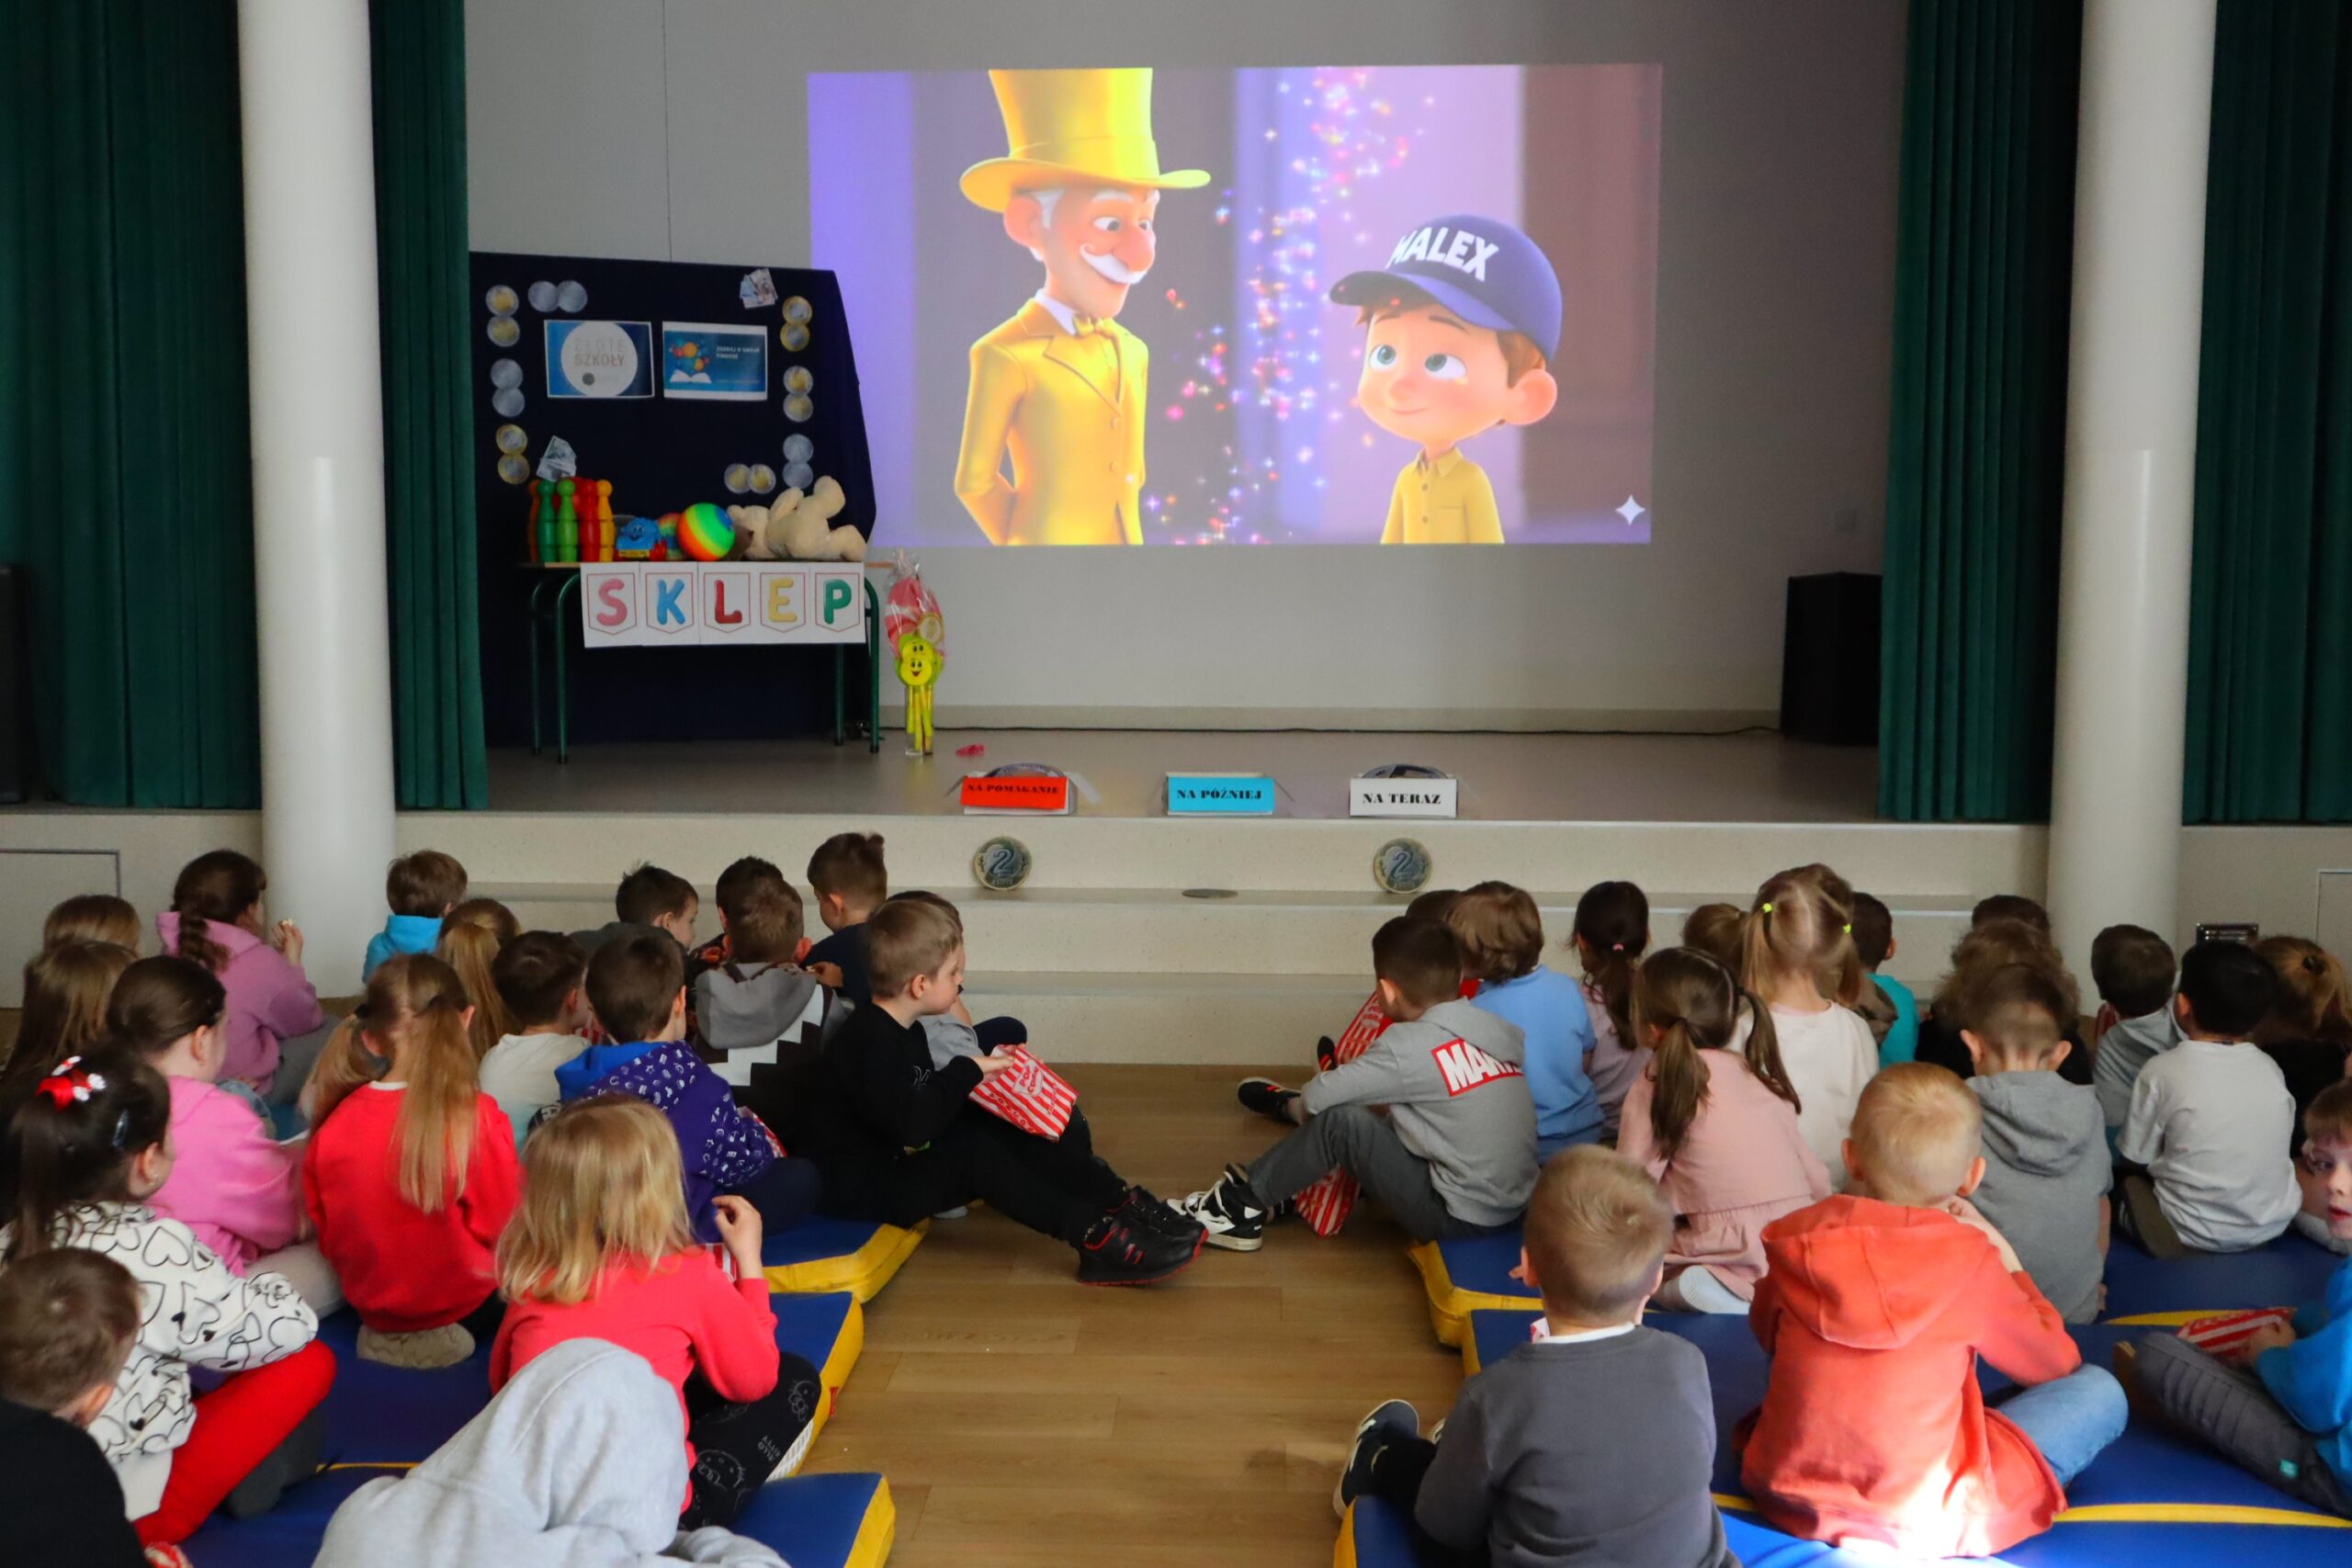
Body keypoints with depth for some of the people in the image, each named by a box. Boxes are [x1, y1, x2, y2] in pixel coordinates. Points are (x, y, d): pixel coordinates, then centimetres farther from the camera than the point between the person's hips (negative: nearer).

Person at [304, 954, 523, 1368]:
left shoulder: (335, 1123, -11)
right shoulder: (474, 1116, -25)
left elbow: (323, 1226, 1)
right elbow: (500, 1220, -15)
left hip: (369, 1298, 5)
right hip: (459, 1299, -5)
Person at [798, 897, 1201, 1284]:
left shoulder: (904, 1031, 8)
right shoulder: (870, 1043, -25)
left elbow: (926, 1102, 14)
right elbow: (911, 1124, -37)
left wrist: (975, 1078, -1)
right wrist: (966, 1072, -24)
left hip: (899, 1164, 10)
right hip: (861, 1188, -10)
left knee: (1013, 1134, -4)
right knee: (974, 1149, -28)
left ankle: (1123, 1205, -5)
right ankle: (1098, 1241, -29)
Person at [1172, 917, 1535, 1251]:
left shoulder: (1409, 1046, -17)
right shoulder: (1497, 1028, 3)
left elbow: (1316, 1098, -11)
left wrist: (1296, 1105, 11)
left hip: (1457, 1217, -8)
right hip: (1509, 1205, 8)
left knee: (1338, 1120, -10)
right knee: (1386, 1115, 18)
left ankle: (1243, 1205, 5)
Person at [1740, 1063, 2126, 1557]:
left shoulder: (1794, 1239, -6)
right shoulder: (1970, 1260, -14)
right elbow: (2055, 1362, 3)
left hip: (1786, 1497, 2)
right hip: (1919, 1523, -2)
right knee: (2100, 1392, 7)